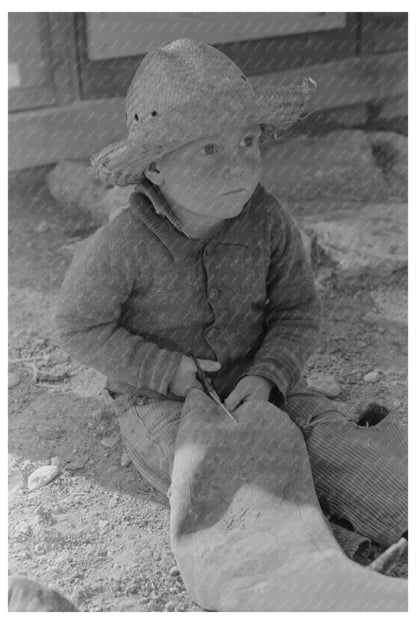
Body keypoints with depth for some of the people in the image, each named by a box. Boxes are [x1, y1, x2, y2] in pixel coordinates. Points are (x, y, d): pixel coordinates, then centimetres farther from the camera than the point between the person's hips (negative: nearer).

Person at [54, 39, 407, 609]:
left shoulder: (266, 220, -12)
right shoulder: (122, 247, -22)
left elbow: (297, 310, -3)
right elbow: (80, 326, -10)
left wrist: (266, 377, -21)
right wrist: (171, 372, -17)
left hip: (253, 380, 3)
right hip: (159, 401, -3)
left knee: (326, 434, -20)